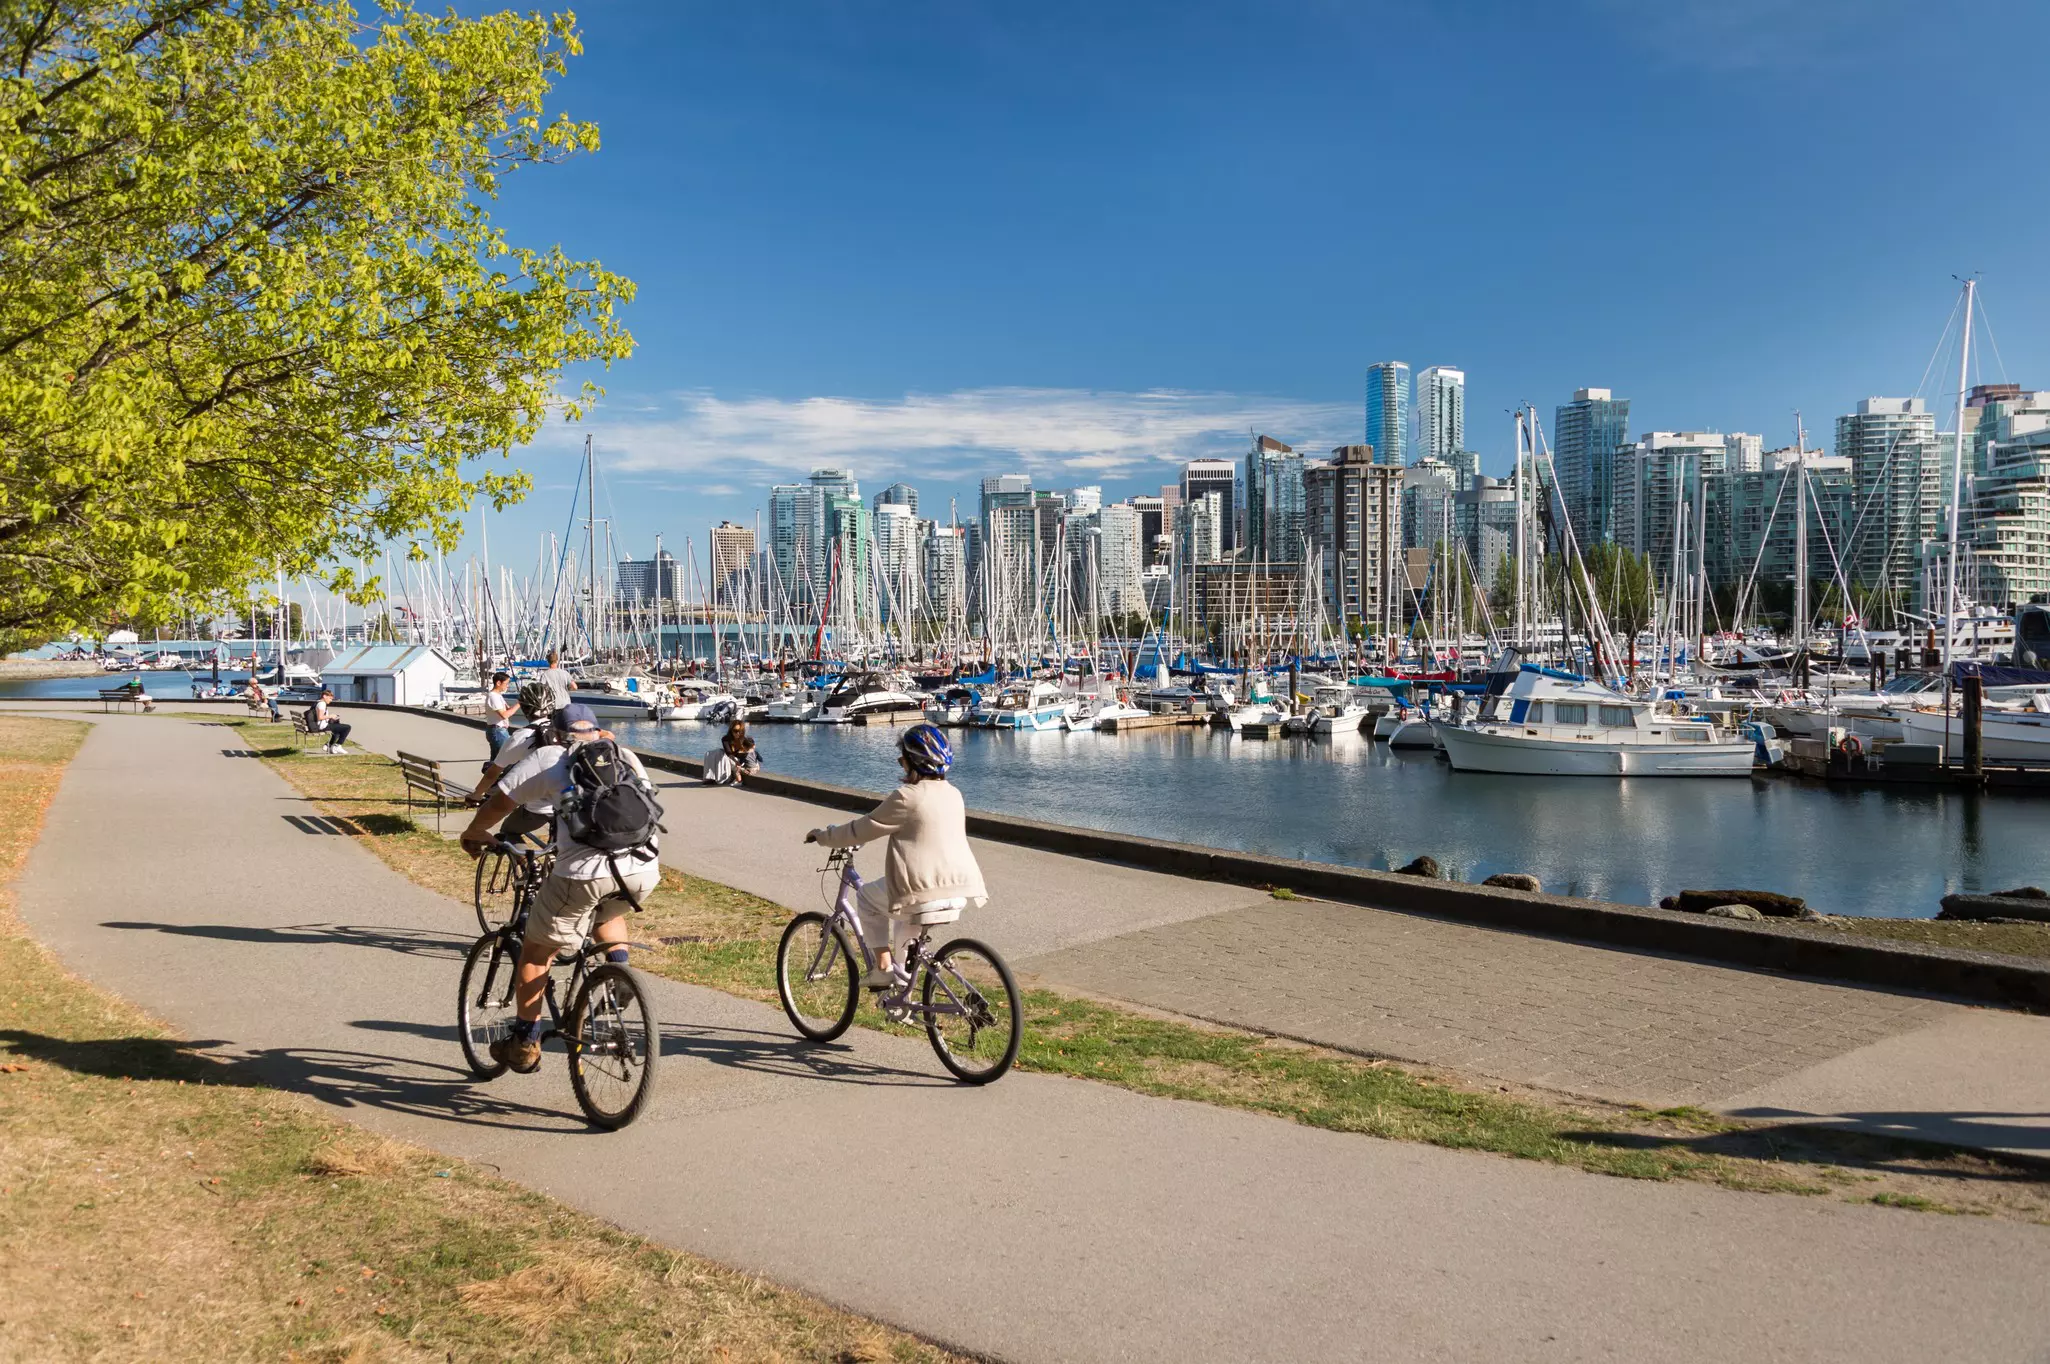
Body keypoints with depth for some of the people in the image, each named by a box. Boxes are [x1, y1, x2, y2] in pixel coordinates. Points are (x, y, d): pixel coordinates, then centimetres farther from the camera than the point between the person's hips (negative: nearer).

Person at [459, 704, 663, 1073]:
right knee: (606, 911, 39)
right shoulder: (627, 757, 23)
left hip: (585, 874, -4)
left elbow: (499, 802, 15)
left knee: (535, 952, 17)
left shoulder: (547, 758, 13)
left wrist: (473, 834, 34)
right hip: (644, 872, 4)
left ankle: (524, 1045, 22)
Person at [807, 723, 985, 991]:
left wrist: (823, 835, 11)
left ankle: (883, 968, 10)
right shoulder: (953, 794, 12)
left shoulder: (907, 797, -12)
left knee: (867, 896, 18)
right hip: (960, 888, 7)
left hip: (923, 890, -7)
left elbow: (862, 830, -5)